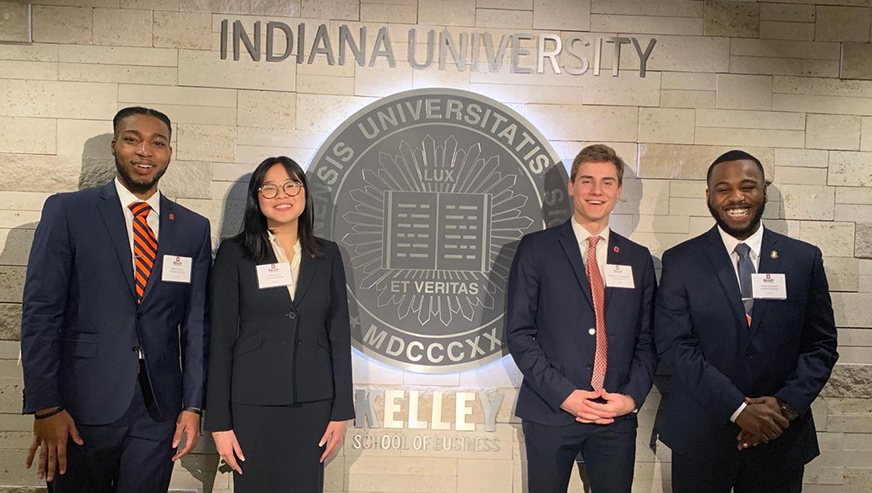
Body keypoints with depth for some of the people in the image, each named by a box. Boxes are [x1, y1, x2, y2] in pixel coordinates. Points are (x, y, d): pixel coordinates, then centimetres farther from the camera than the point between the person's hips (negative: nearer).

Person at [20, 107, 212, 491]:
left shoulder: (194, 228, 6)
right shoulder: (67, 211, -2)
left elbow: (196, 322, 6)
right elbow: (40, 312, -5)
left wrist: (193, 404, 2)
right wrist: (45, 407, -10)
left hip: (159, 406, 2)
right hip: (82, 404, -2)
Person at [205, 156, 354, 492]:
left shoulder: (327, 255, 6)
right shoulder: (234, 254, -1)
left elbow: (339, 334, 6)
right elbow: (221, 338, -2)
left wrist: (341, 411, 3)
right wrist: (220, 423, -5)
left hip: (313, 403, 2)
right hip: (253, 402, -2)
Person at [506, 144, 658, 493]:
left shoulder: (638, 259, 10)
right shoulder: (536, 249, -1)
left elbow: (647, 339, 10)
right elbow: (519, 331, -5)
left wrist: (632, 397, -5)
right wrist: (563, 394, -12)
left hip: (617, 416, 3)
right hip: (550, 412, -2)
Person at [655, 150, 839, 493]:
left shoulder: (805, 259, 3)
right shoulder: (680, 261, -3)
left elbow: (822, 344, 4)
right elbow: (674, 345, -10)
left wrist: (787, 404, -11)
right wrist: (738, 408, -16)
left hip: (781, 439, 2)